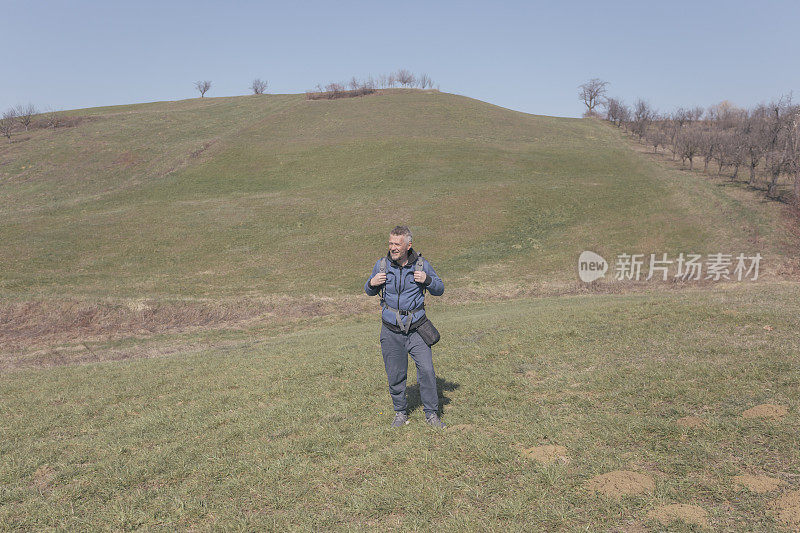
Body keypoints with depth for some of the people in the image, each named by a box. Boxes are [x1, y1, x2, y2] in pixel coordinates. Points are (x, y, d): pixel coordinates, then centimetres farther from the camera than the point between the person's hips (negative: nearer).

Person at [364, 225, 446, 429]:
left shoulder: (421, 264, -3)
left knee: (427, 370, -7)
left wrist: (427, 280, -14)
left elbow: (439, 290, 6)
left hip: (417, 329, -1)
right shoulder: (382, 265, -1)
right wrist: (372, 283, -10)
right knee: (395, 375, 7)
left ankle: (431, 413, 10)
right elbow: (370, 292, 13)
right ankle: (400, 413, 26)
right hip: (391, 331, 1)